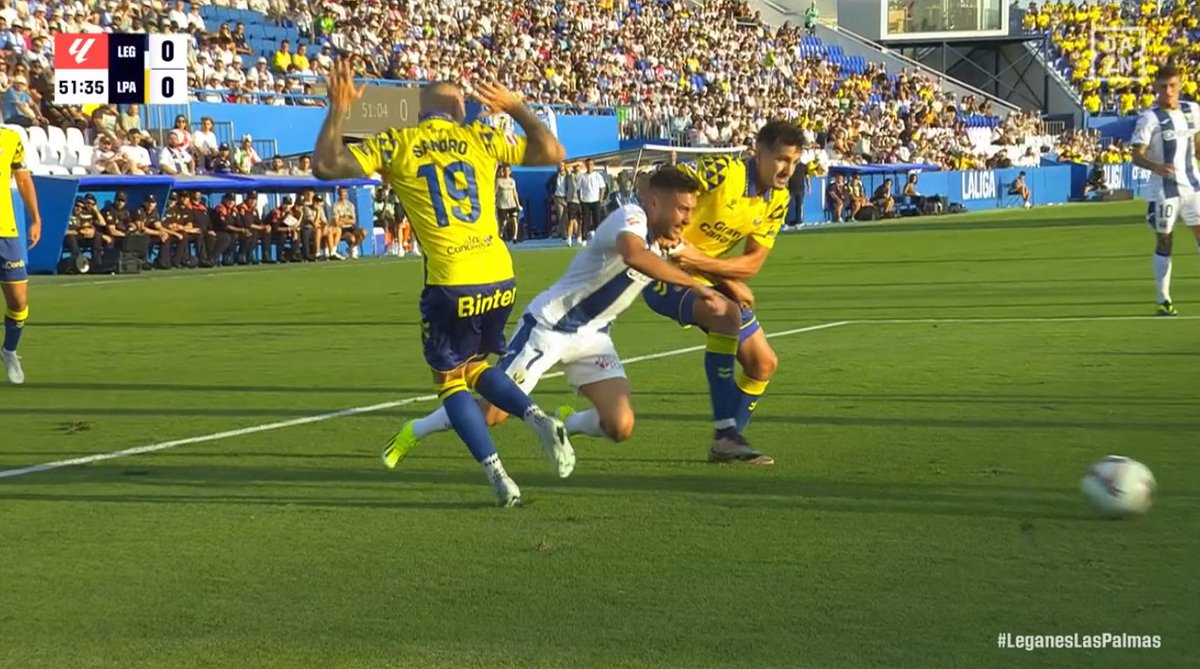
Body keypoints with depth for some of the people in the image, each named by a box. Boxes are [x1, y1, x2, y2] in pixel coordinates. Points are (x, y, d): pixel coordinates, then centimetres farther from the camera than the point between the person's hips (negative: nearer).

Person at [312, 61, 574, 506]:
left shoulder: (394, 145, 2)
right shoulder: (481, 138, 8)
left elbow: (326, 166, -1)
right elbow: (553, 153, 13)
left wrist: (337, 111, 9)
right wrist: (517, 109, 23)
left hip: (450, 284, -3)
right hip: (501, 278, 4)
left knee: (451, 381, 13)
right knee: (475, 367, 26)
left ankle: (499, 478, 0)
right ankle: (539, 419, 1)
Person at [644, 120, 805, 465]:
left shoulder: (778, 200, -1)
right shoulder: (722, 171, -23)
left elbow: (753, 263, -4)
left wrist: (699, 260, -22)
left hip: (709, 278, 8)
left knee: (764, 363, 6)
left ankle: (727, 440, 20)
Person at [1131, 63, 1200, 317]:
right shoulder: (1149, 118, -11)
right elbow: (1137, 155, -16)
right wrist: (1155, 166, -35)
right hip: (1164, 189, -4)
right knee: (1164, 242, 2)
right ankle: (1163, 300, 10)